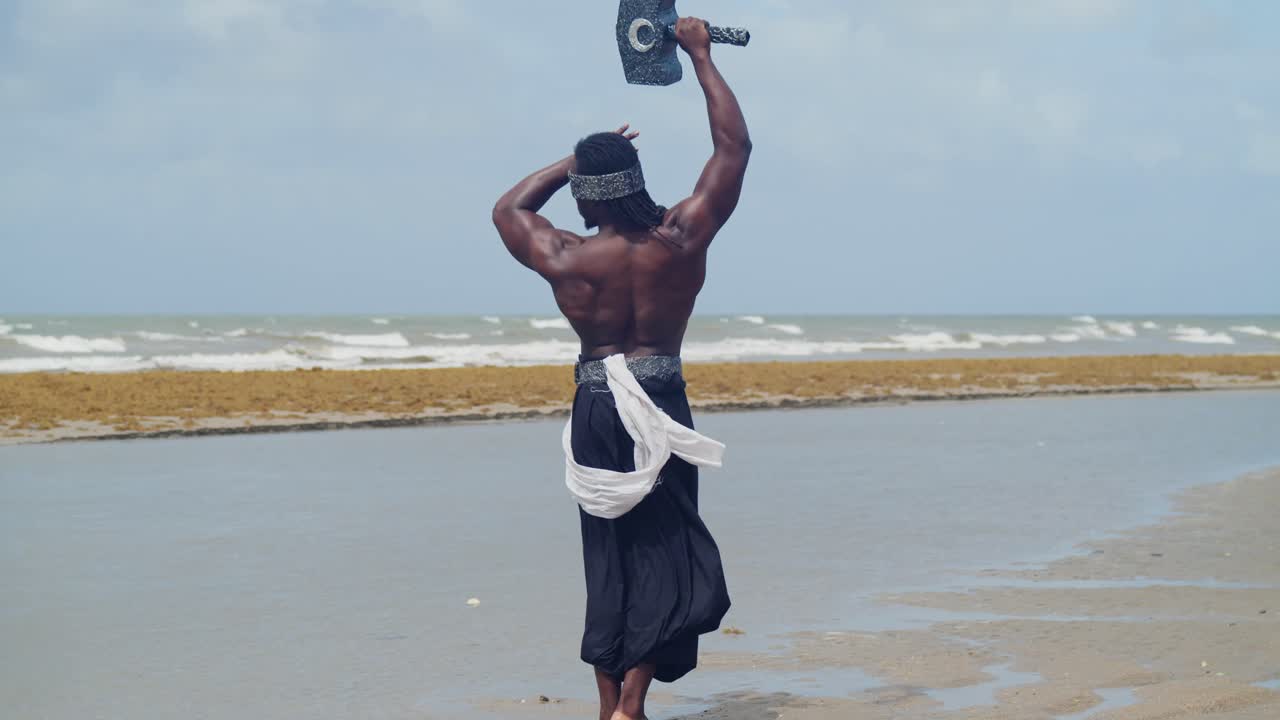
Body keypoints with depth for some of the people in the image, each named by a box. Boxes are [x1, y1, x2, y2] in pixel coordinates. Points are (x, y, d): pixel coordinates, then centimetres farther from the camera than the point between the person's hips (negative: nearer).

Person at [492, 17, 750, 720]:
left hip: (595, 408, 2)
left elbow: (508, 208, 13)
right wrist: (701, 54, 5)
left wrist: (577, 160, 13)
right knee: (663, 551, 2)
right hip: (661, 402, -1)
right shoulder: (682, 240, -9)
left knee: (610, 554, 12)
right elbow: (734, 146, 0)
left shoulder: (564, 260, -9)